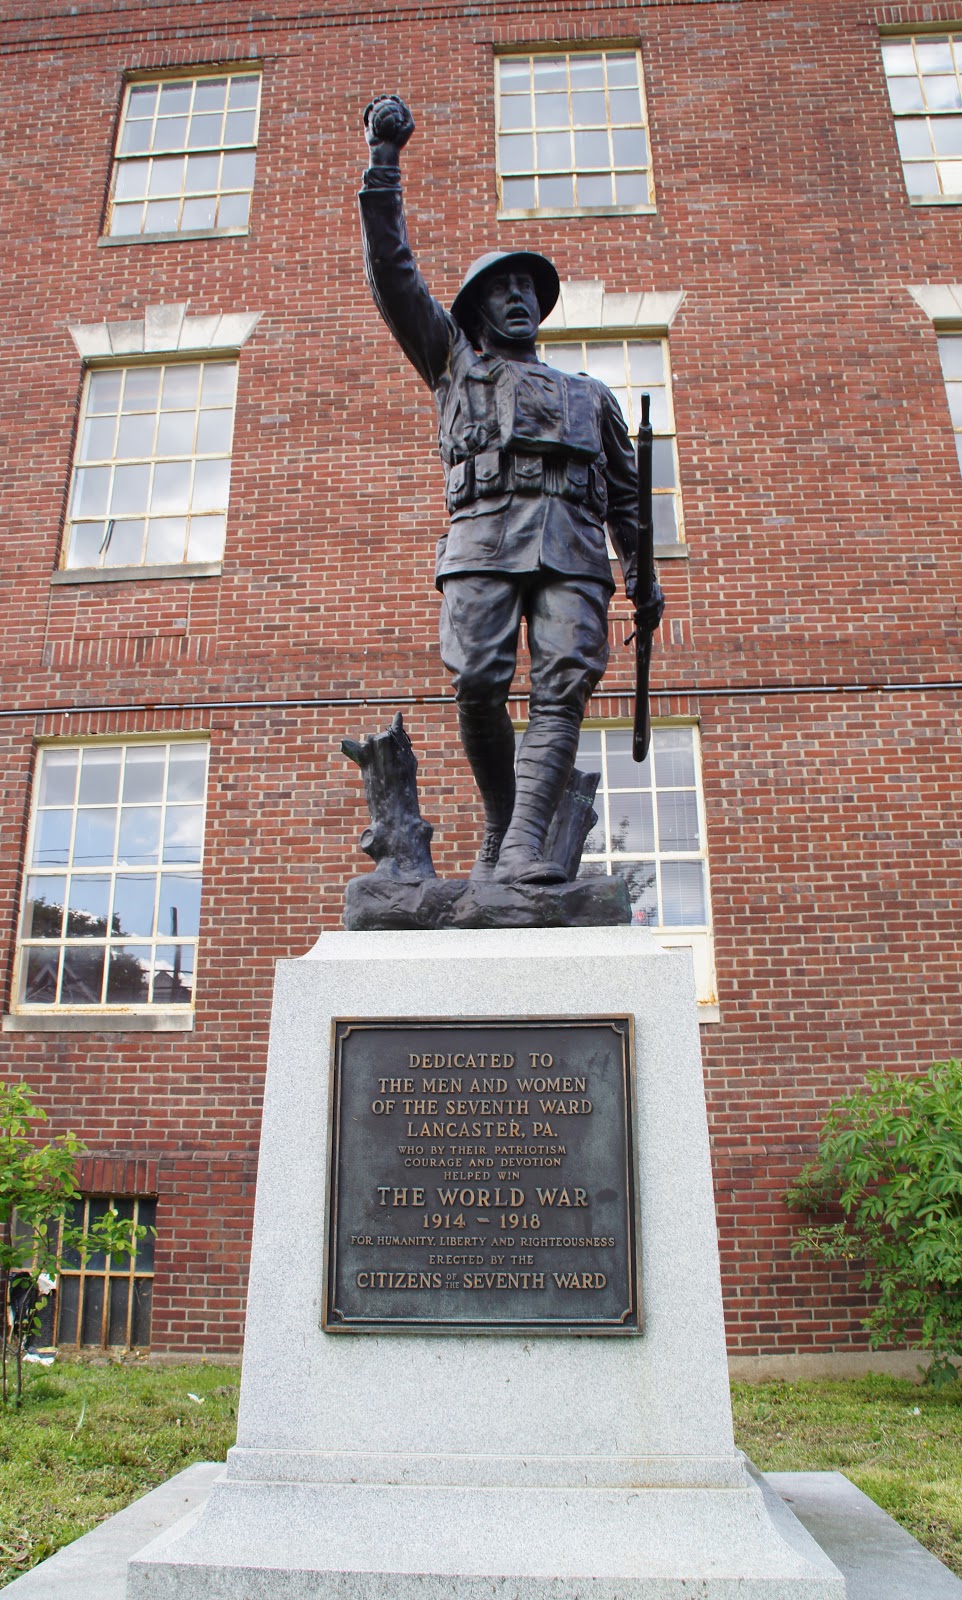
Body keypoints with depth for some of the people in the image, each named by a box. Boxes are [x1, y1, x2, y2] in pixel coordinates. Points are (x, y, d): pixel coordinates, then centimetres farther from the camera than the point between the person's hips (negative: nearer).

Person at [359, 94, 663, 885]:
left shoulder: (590, 395, 34)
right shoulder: (455, 361, 29)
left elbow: (626, 491, 28)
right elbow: (394, 273, 20)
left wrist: (642, 572, 13)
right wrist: (384, 159, 14)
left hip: (573, 545, 2)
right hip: (484, 533, -1)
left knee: (562, 688, -18)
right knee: (478, 684, -18)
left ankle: (524, 847, -26)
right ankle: (500, 823, 2)